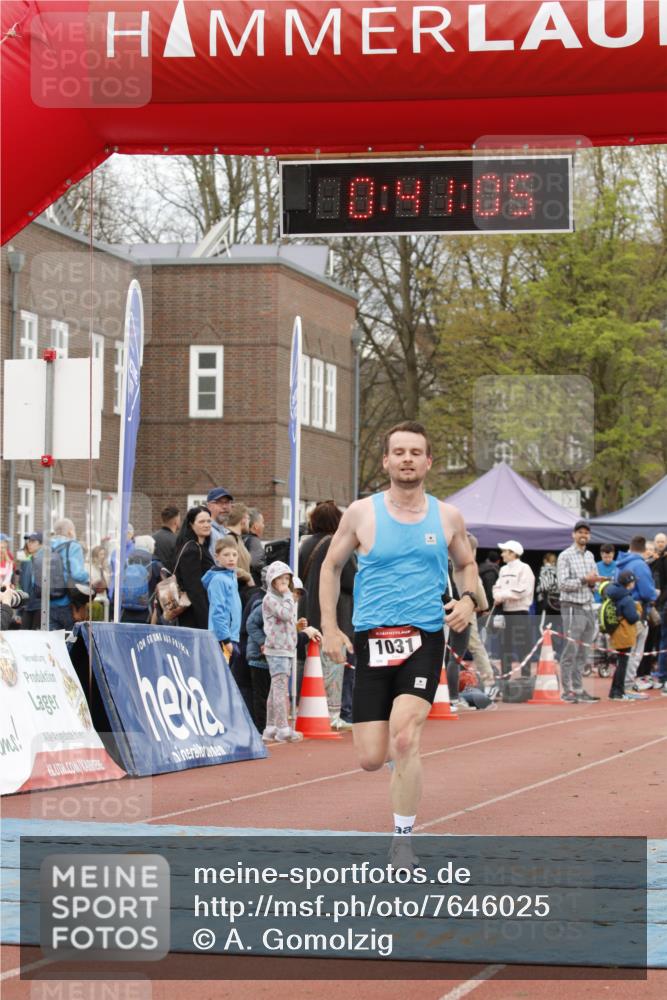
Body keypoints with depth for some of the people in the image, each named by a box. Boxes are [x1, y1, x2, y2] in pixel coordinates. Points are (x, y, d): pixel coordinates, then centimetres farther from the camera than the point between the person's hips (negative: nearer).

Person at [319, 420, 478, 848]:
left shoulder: (448, 517, 6)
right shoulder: (362, 513, 2)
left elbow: (466, 564, 22)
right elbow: (331, 566, 14)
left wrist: (469, 599, 1)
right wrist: (330, 628, 5)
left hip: (424, 639, -1)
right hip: (372, 640, 1)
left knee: (404, 740, -22)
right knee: (371, 759, -2)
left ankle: (403, 839, -9)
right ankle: (403, 755, 37)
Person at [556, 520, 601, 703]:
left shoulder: (590, 556, 16)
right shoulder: (565, 556, -5)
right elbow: (562, 584, -13)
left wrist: (593, 581, 0)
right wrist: (584, 580, -16)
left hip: (588, 607, 7)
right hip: (573, 607, -7)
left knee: (582, 653, 8)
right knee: (570, 651, -7)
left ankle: (578, 689, 12)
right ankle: (567, 691, -5)